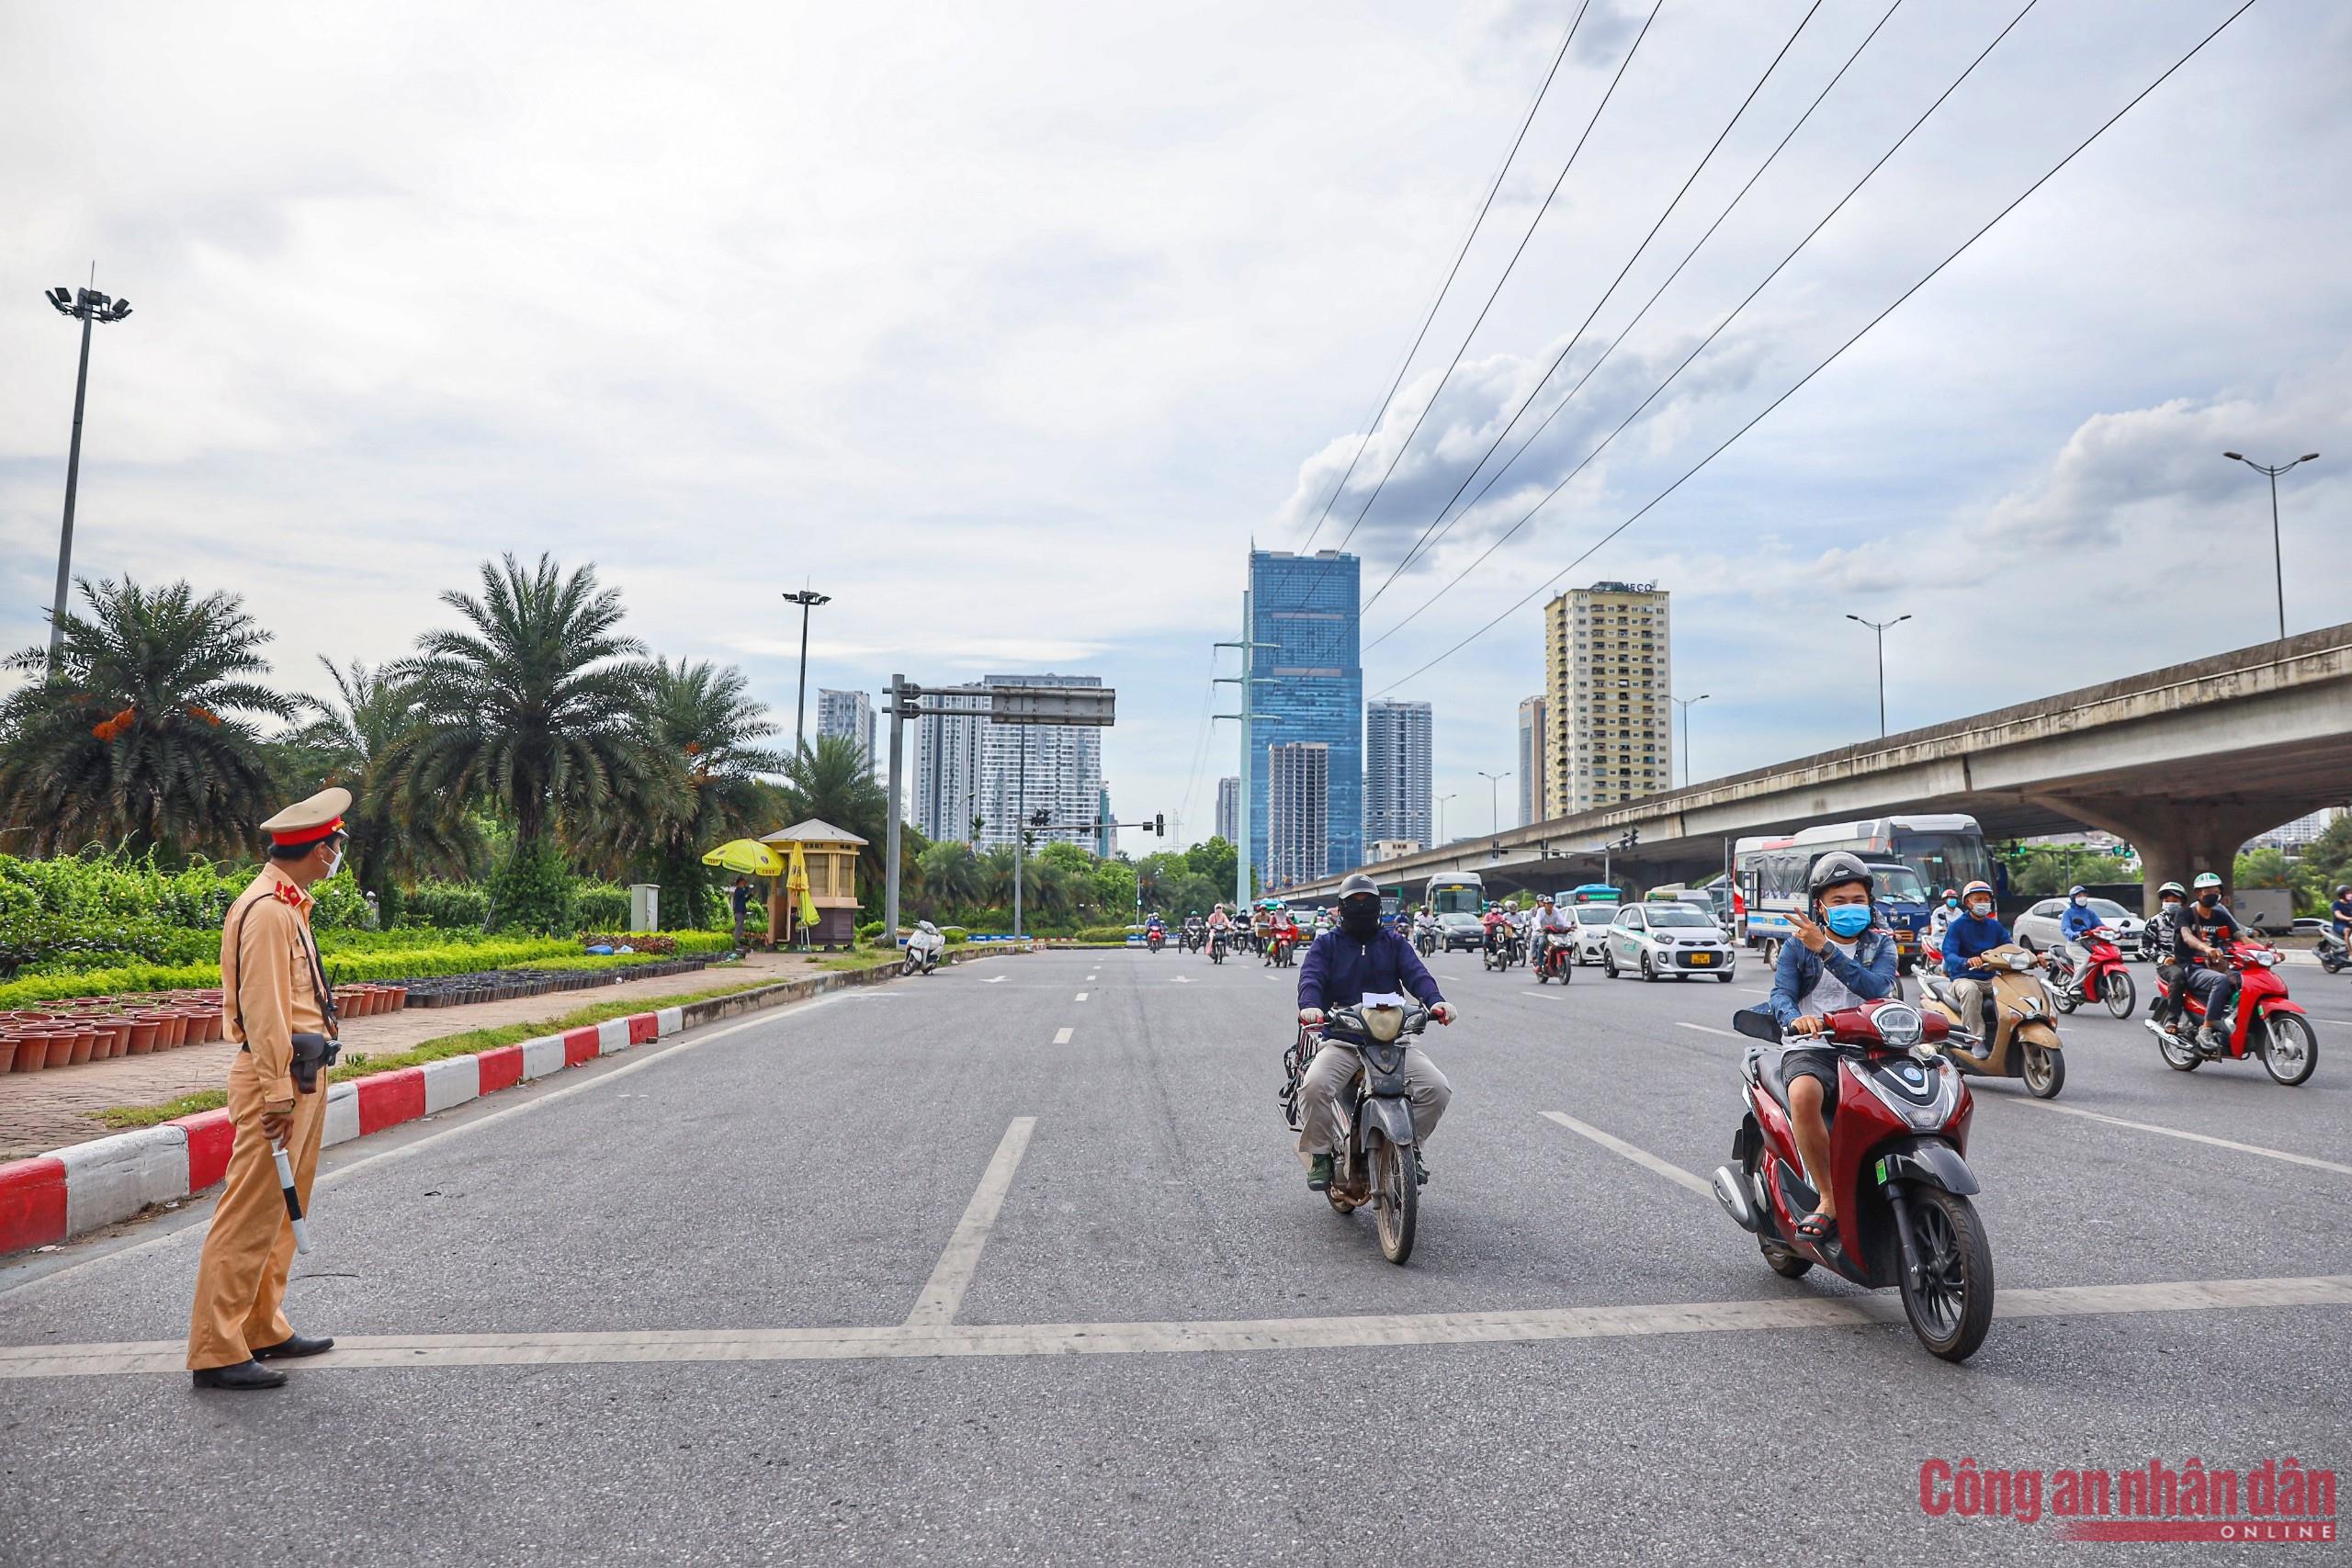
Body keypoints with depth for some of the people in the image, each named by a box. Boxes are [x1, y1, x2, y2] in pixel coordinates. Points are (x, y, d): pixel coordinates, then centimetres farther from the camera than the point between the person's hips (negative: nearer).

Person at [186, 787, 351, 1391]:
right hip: (280, 1077, -11)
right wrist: (278, 1093, -21)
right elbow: (261, 1008, -20)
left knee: (282, 1213, 16)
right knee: (250, 1216, -5)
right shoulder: (266, 909, -16)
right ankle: (216, 1351, 2)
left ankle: (265, 1330, 26)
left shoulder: (287, 905, 15)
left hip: (304, 1075, 11)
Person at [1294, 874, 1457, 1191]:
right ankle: (1320, 1155, -8)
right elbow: (1311, 978, -6)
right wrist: (1310, 1006, -30)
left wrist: (1435, 1000, -23)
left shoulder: (1394, 941, 17)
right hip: (1341, 1038, -2)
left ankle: (1410, 1148, 7)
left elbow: (1416, 973, 0)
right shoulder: (1326, 944, 12)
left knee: (1437, 1088, -18)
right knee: (1314, 1086, -31)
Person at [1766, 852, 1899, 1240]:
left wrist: (1825, 950, -19)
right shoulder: (1798, 945, 12)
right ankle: (1829, 1200, -24)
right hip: (1813, 1047, -2)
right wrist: (1795, 1018, -26)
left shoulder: (1881, 943, 14)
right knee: (1804, 1095, -36)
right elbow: (1780, 995, -2)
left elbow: (1877, 988, -8)